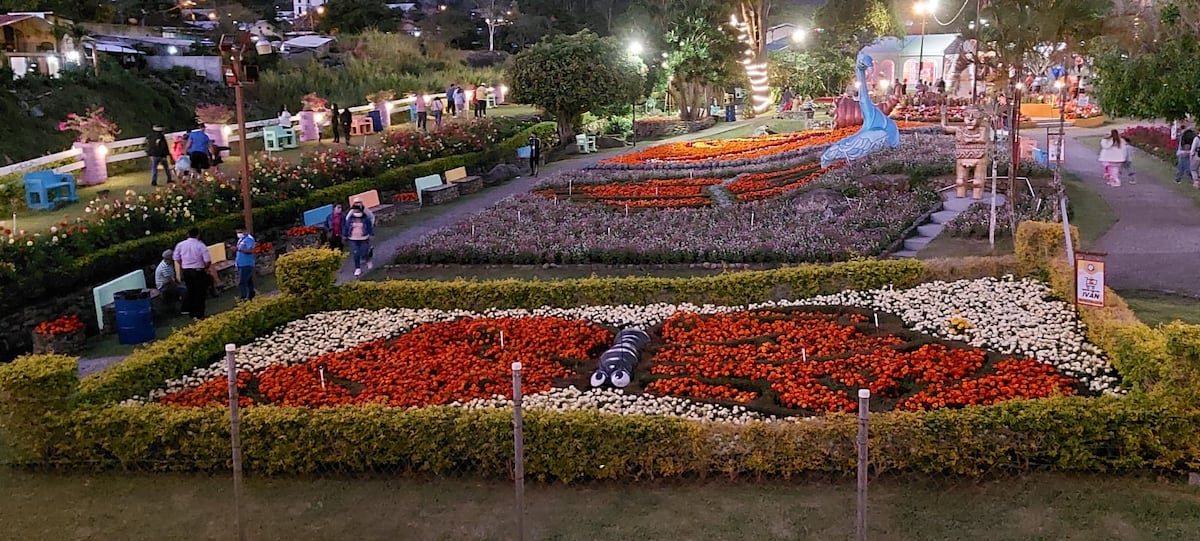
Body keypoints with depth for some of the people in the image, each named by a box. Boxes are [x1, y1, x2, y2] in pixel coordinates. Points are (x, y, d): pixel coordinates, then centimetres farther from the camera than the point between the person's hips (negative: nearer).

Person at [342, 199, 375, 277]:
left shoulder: (366, 218, -6)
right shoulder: (350, 218, -2)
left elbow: (370, 226, 3)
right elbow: (346, 227, 7)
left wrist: (371, 235, 4)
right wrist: (345, 236, 10)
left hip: (364, 239, -2)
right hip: (353, 239, 2)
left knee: (364, 254, -1)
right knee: (356, 254, 0)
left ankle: (368, 260, 35)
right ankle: (358, 269, 12)